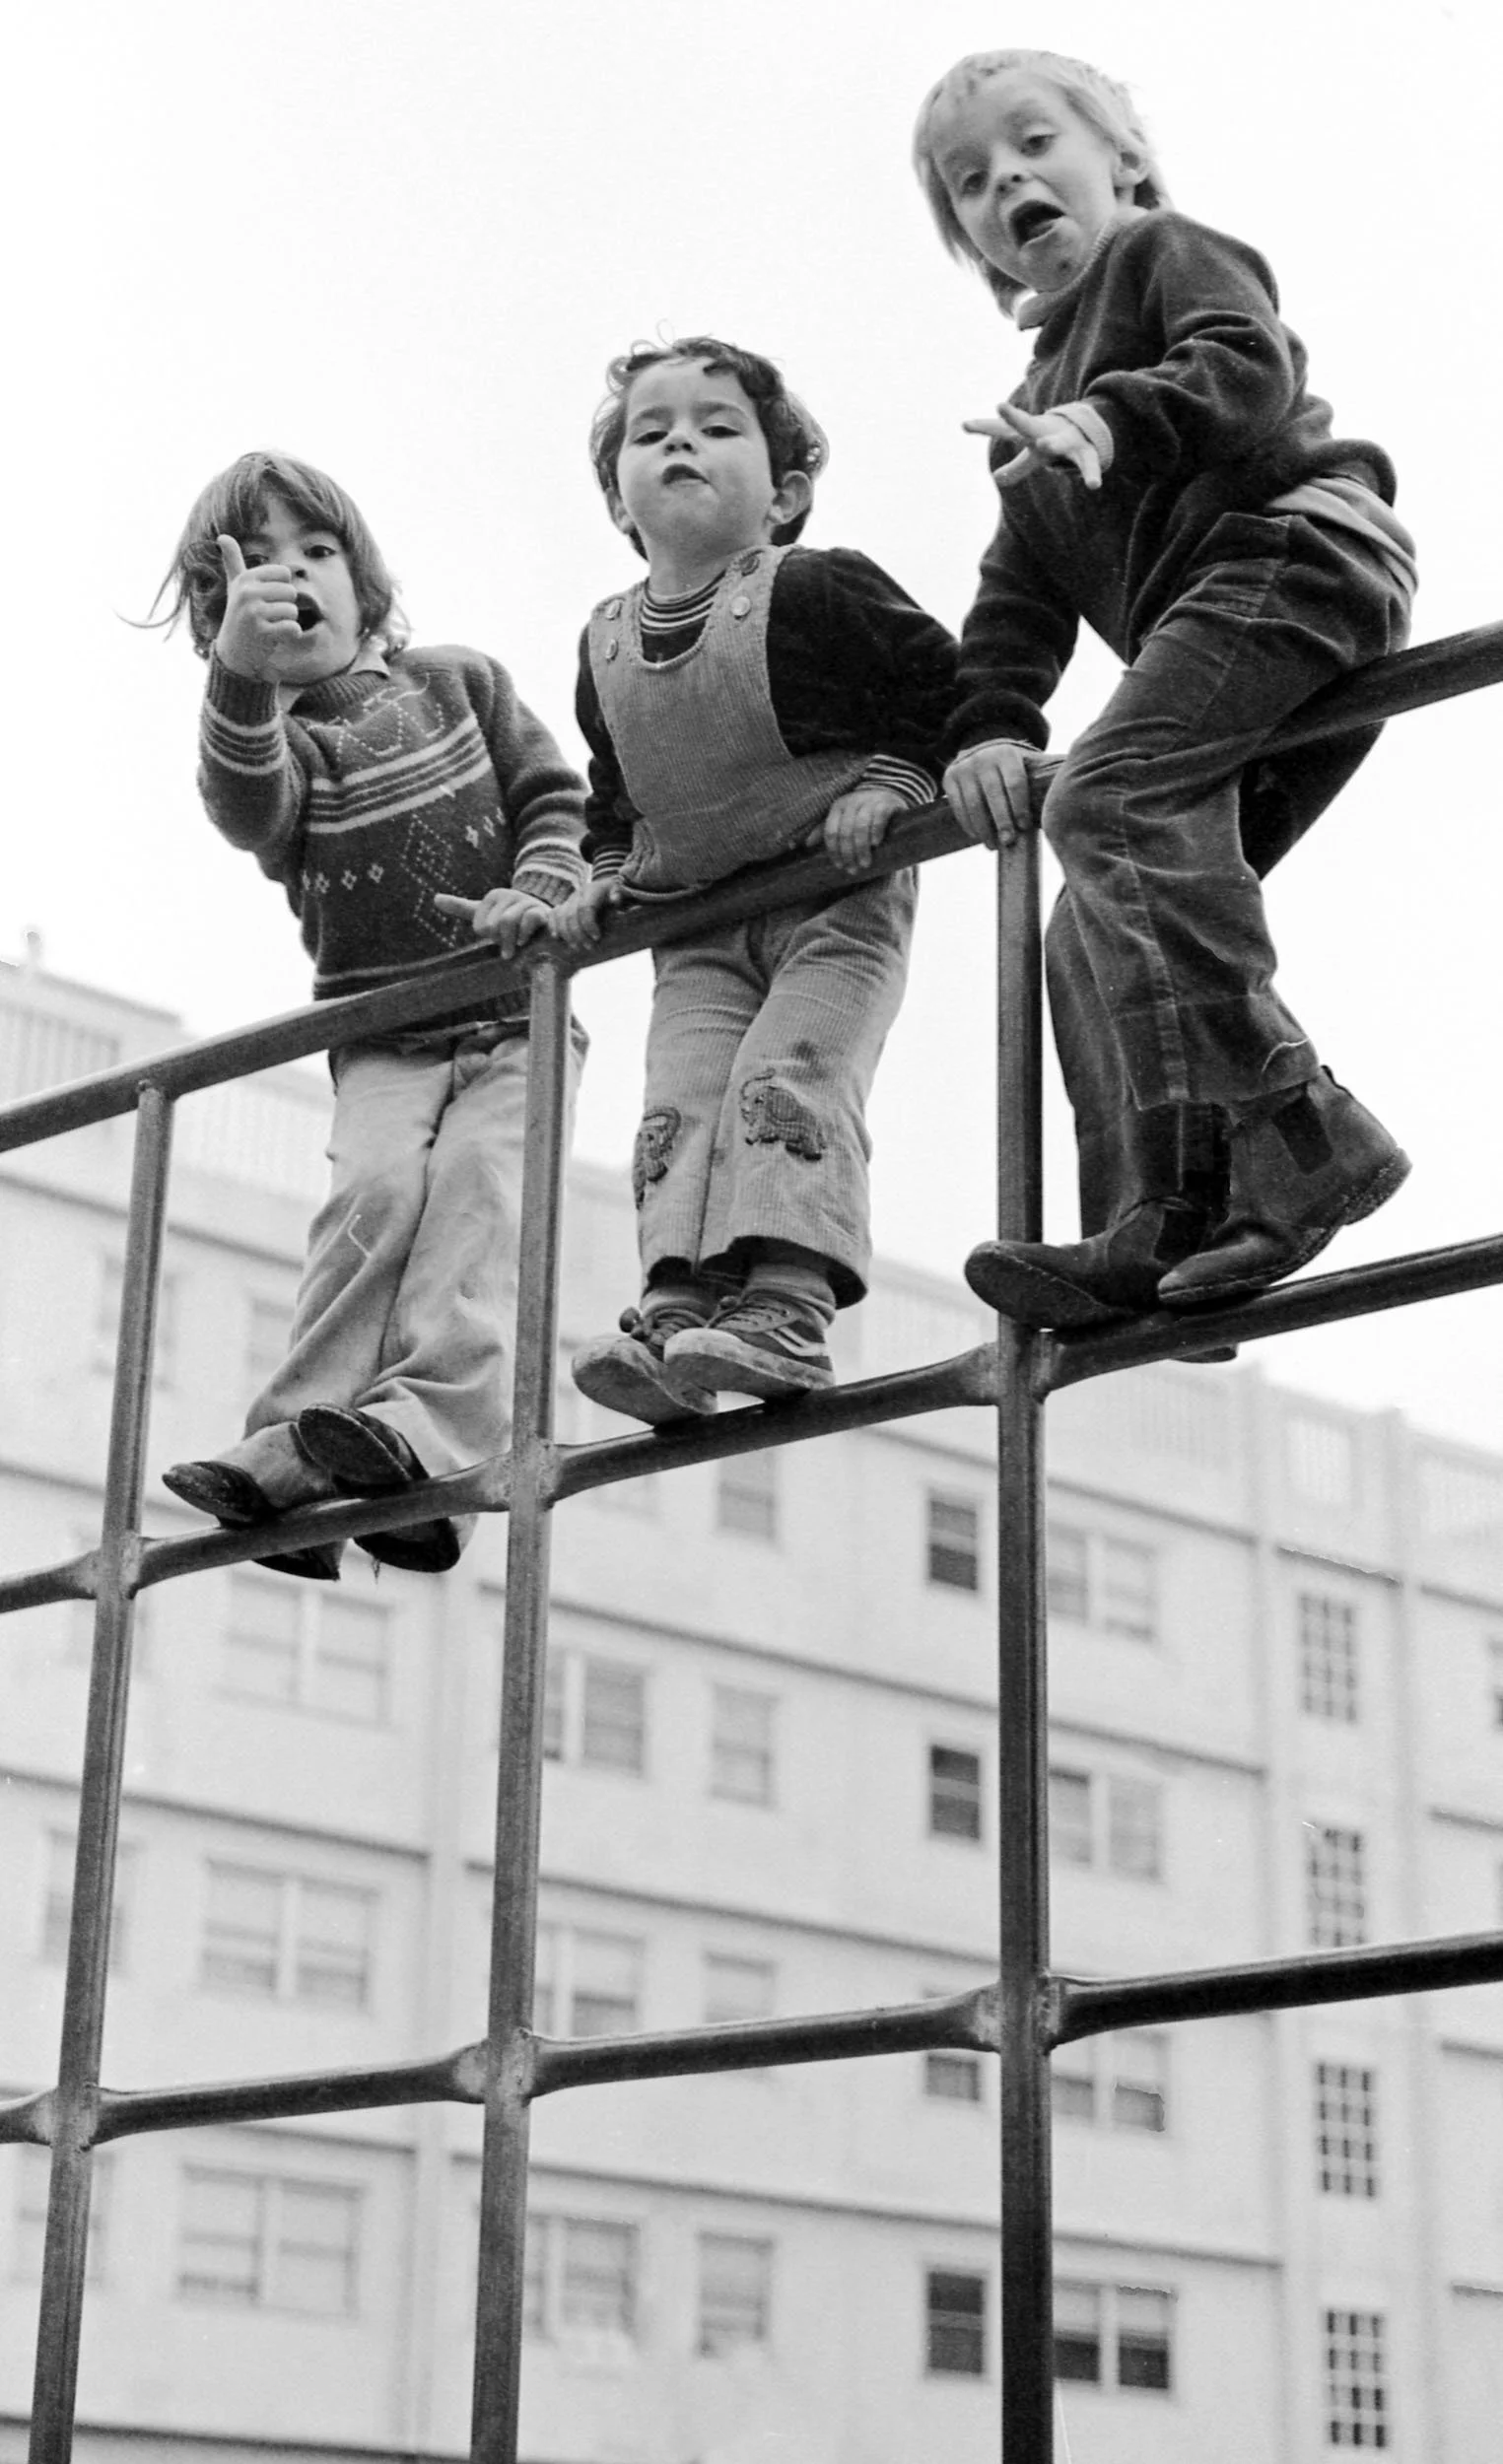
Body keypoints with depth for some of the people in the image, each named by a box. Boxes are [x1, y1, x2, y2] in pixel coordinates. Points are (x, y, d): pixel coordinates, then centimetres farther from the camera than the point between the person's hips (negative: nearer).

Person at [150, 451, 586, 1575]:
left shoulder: (460, 682, 12)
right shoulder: (276, 736, 4)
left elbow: (556, 800, 9)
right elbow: (248, 808, -21)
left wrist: (537, 891, -14)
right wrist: (242, 675, -41)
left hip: (515, 1019, 0)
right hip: (383, 1037, 0)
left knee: (477, 1184, -25)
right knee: (376, 1190, -25)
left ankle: (434, 1426, -42)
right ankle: (295, 1449, -30)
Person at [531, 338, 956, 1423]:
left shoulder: (822, 592, -11)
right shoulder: (606, 644, 8)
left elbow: (946, 683, -6)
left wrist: (890, 782, -15)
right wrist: (607, 873, 11)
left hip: (837, 898, -5)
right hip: (699, 927, 6)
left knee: (790, 1074, -21)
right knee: (679, 1106, -11)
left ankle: (788, 1306, -28)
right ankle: (677, 1306, -19)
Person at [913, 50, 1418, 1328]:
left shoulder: (1170, 249, 12)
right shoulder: (1040, 412, 35)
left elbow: (1254, 368, -10)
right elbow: (1020, 600, 25)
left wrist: (1115, 419, -25)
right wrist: (991, 727, 8)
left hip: (1293, 541, -9)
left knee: (1110, 796, -27)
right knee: (1096, 932, 2)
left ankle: (1291, 1139, -32)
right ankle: (1162, 1225, -8)